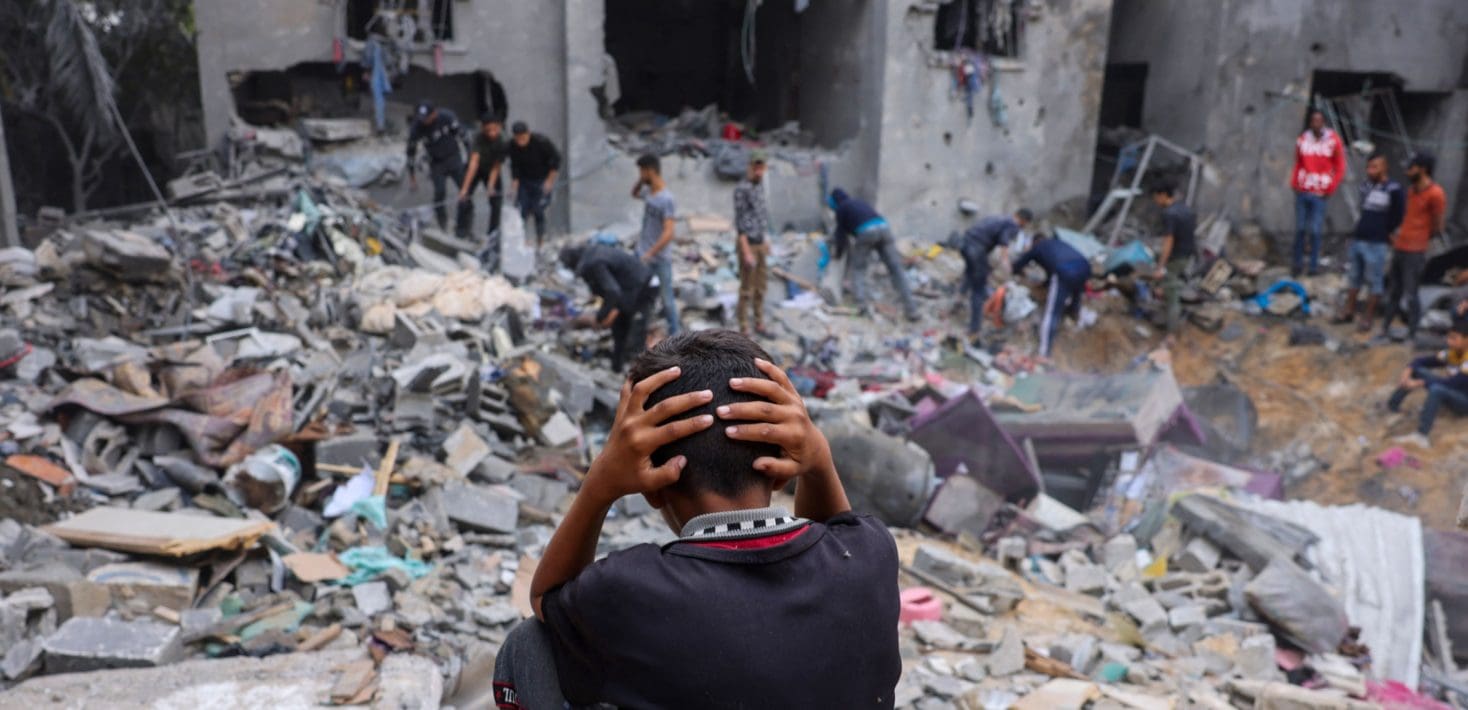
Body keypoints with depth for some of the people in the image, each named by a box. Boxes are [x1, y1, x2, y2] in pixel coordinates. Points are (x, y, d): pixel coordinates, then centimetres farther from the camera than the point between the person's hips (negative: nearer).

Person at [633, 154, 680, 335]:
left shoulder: (667, 199, -23)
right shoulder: (648, 191, 1)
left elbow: (668, 233, -27)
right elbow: (634, 194, 26)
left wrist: (649, 254, -28)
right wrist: (640, 181, 4)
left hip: (660, 258, -7)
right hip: (642, 253, 7)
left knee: (667, 298, 5)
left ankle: (674, 333, 18)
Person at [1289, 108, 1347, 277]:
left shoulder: (1333, 141, -2)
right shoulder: (1302, 140, 4)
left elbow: (1340, 168, 3)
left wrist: (1330, 188, -4)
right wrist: (1294, 183, 4)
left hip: (1320, 193, -2)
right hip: (1302, 192, 2)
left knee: (1315, 231, -2)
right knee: (1300, 229, 5)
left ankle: (1314, 265, 7)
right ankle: (1298, 263, 15)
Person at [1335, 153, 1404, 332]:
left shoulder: (1394, 190, -13)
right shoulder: (1366, 185, 9)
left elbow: (1399, 217, -7)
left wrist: (1385, 234, 0)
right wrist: (1361, 225, 14)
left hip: (1377, 245, -7)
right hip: (1357, 240, 7)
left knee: (1374, 281, 1)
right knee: (1355, 278, 15)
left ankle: (1368, 317, 8)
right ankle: (1348, 312, 25)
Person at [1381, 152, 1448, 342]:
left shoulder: (1435, 194, -13)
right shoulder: (1411, 189, 11)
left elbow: (1438, 226, -8)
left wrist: (1419, 240, 4)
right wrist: (1400, 232, 8)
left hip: (1415, 252, -8)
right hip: (1399, 247, 8)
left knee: (1411, 294, -3)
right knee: (1394, 291, 15)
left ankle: (1412, 334, 6)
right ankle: (1385, 328, 24)